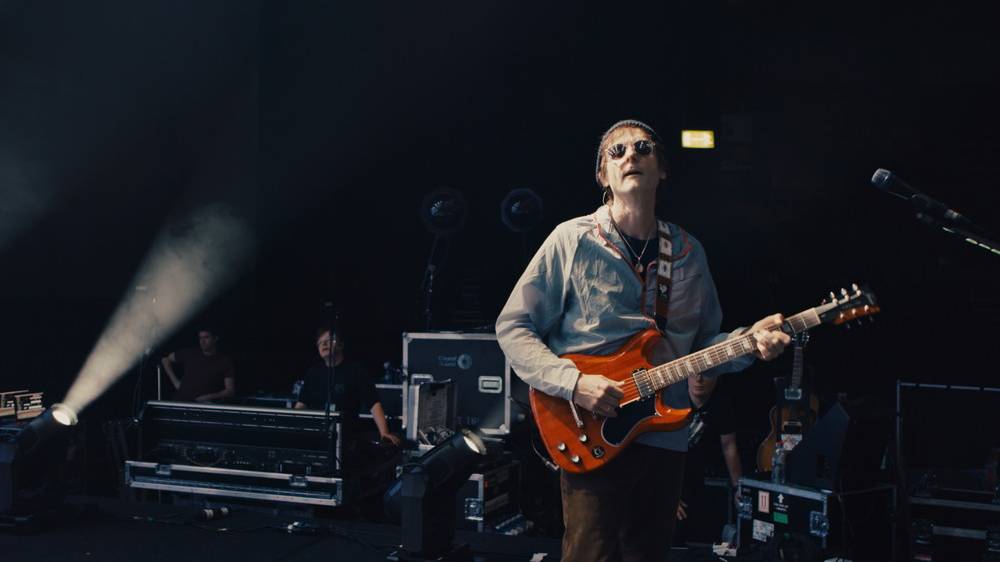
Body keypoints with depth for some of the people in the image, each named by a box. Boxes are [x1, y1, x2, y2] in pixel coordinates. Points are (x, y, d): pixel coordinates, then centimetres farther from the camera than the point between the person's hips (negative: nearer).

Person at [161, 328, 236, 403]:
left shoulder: (225, 362, 1)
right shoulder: (190, 354, 9)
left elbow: (230, 390, -2)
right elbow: (165, 359, 23)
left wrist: (209, 397, -15)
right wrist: (175, 381, 13)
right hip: (181, 402, 2)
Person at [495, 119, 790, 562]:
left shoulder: (688, 253, 10)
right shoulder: (573, 240, -5)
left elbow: (702, 343, 15)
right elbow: (513, 327, -5)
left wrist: (747, 342, -6)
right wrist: (573, 381, -18)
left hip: (665, 441, 5)